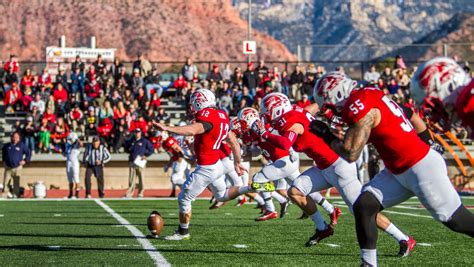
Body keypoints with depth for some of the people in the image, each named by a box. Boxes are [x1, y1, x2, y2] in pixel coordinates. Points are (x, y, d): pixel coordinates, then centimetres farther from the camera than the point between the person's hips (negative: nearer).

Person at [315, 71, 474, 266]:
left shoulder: (360, 108, -22)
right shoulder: (370, 96, 6)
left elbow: (351, 154, -20)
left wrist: (329, 138, -5)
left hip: (422, 168, -9)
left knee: (457, 221, 1)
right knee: (363, 206, -1)